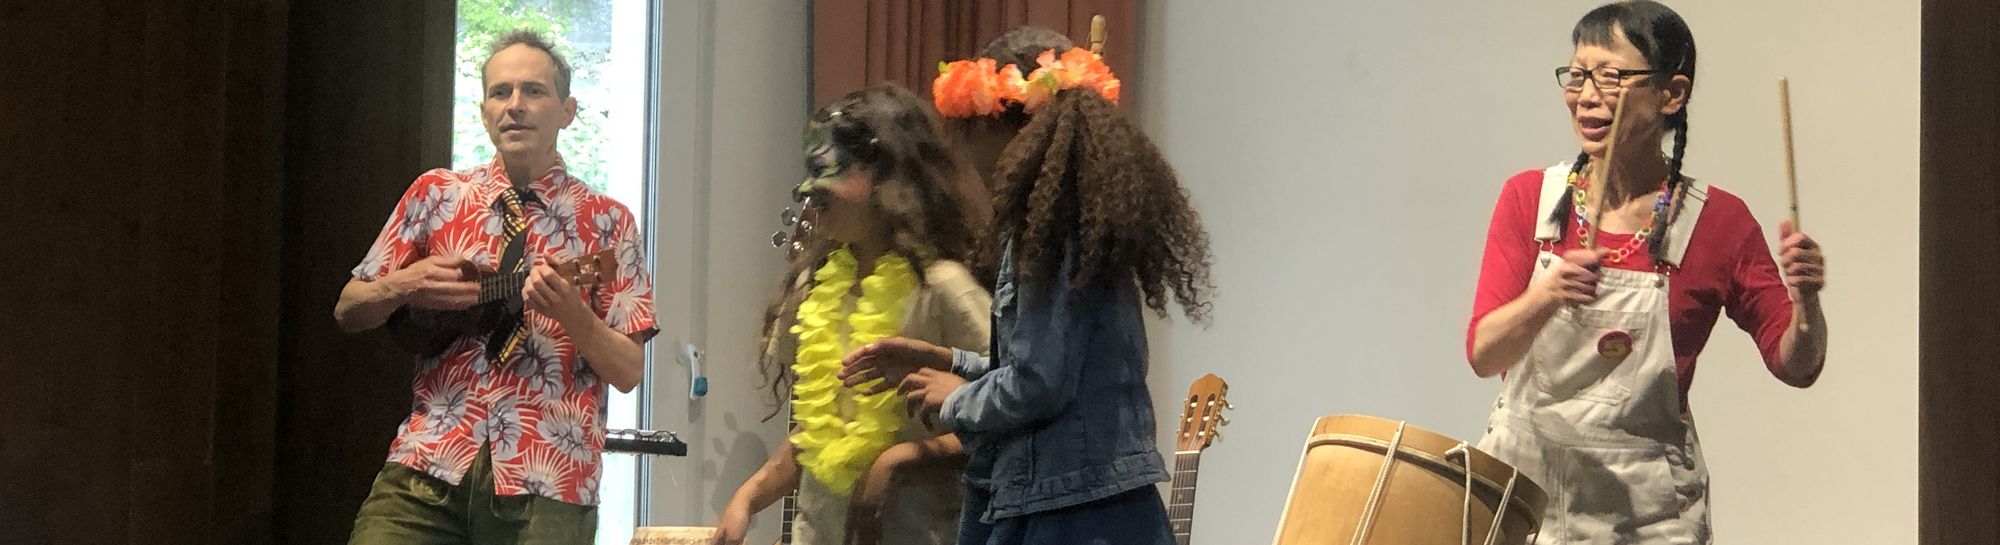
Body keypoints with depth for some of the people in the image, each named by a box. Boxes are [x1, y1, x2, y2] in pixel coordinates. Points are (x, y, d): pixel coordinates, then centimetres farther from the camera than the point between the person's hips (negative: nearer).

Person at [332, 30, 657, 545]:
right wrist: (403, 286, -6)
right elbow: (347, 311, 15)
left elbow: (630, 372, 1)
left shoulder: (607, 222, 4)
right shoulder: (435, 194, 9)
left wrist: (571, 312, -17)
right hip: (428, 468, 1)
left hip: (545, 487, -1)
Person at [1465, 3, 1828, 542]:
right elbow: (1482, 352, -8)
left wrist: (1805, 302, -19)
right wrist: (1549, 297, -27)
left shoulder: (1718, 221, -4)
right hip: (1521, 478, 2)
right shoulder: (1529, 198, 1)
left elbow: (1795, 366, 2)